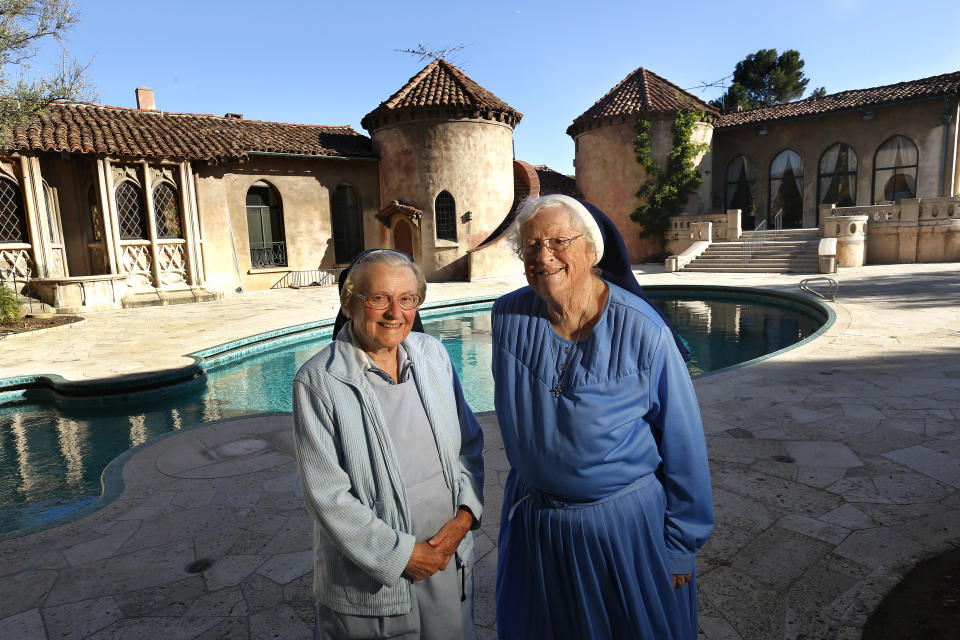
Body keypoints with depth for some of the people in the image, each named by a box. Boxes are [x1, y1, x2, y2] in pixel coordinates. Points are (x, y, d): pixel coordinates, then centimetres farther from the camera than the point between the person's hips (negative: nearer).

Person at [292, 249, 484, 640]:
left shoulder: (433, 354, -3)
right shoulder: (317, 382, -17)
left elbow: (469, 445, 4)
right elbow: (328, 496, -16)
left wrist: (464, 516, -8)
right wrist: (401, 554, -14)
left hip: (449, 555, 4)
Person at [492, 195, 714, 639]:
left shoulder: (642, 331, -20)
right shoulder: (509, 317, -11)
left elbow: (683, 447, -11)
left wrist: (681, 546, -5)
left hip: (626, 522, -3)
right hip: (533, 520, 4)